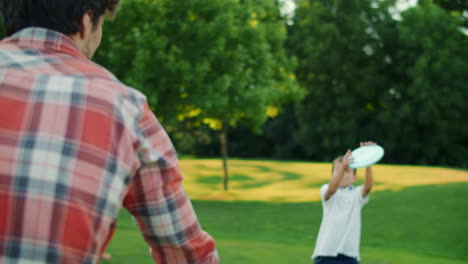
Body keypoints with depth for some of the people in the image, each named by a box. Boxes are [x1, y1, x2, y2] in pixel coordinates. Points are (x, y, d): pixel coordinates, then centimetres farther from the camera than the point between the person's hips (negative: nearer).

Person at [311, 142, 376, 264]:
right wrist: (342, 167, -40)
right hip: (325, 252, -1)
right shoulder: (326, 191, 1)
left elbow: (368, 185, -17)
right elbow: (332, 188, -23)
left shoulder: (357, 194, 4)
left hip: (349, 253, 1)